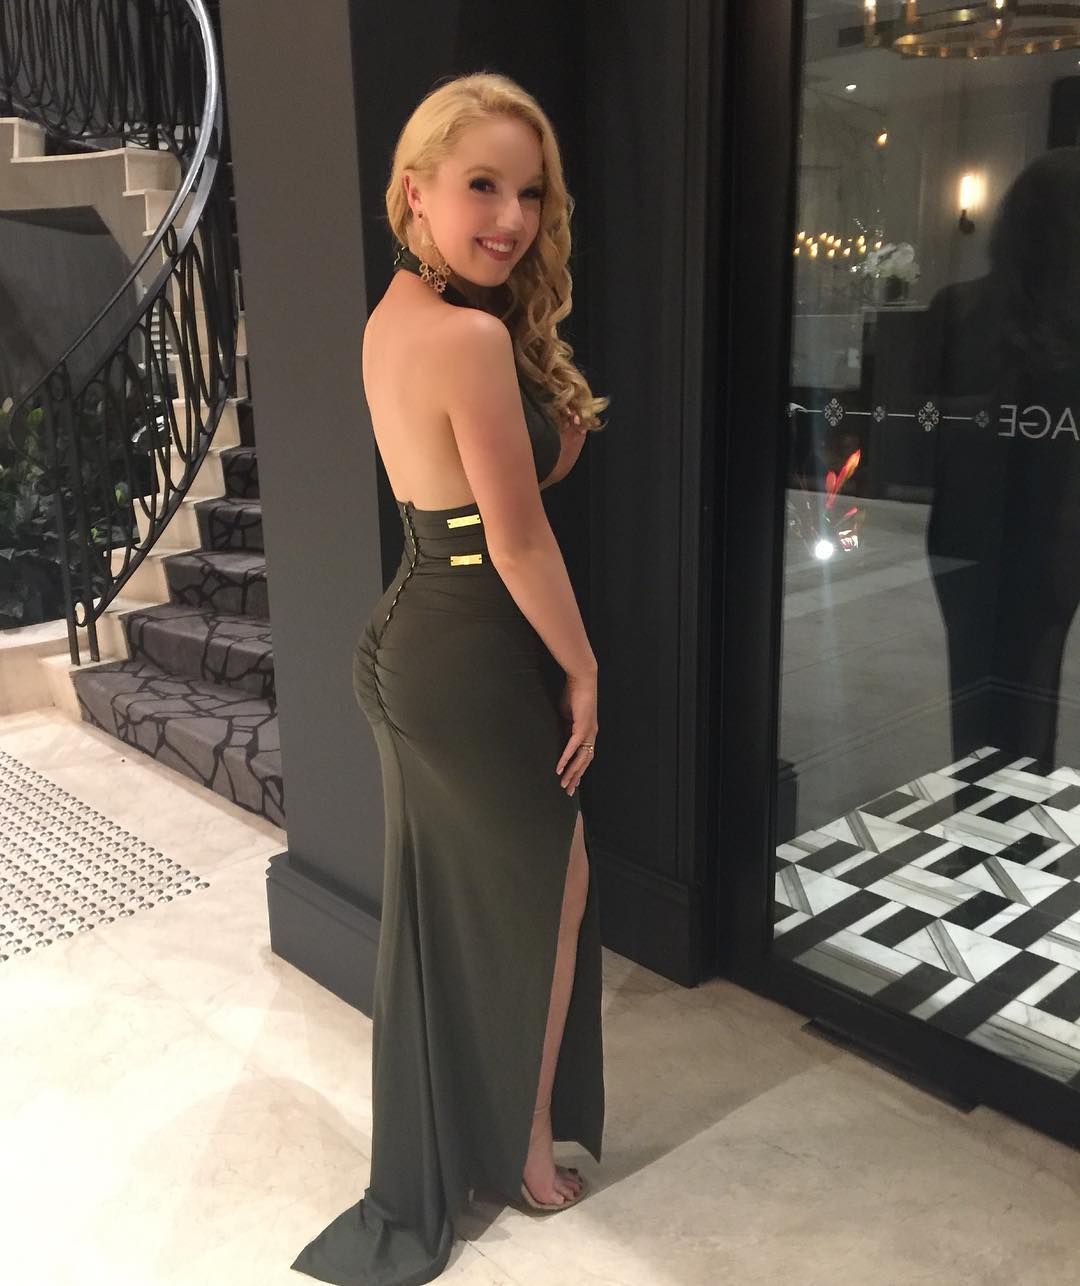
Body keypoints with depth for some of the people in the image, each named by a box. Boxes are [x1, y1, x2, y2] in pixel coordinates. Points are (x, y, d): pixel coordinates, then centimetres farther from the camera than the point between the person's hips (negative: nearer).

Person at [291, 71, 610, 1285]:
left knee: (437, 907, 22)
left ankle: (437, 1154, 44)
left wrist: (554, 437, 3)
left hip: (407, 644, 9)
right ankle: (527, 1145, 34)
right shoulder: (474, 335, -23)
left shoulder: (397, 312, 7)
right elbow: (519, 543, -18)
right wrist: (583, 671, -7)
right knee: (550, 892, 14)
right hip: (471, 664, -9)